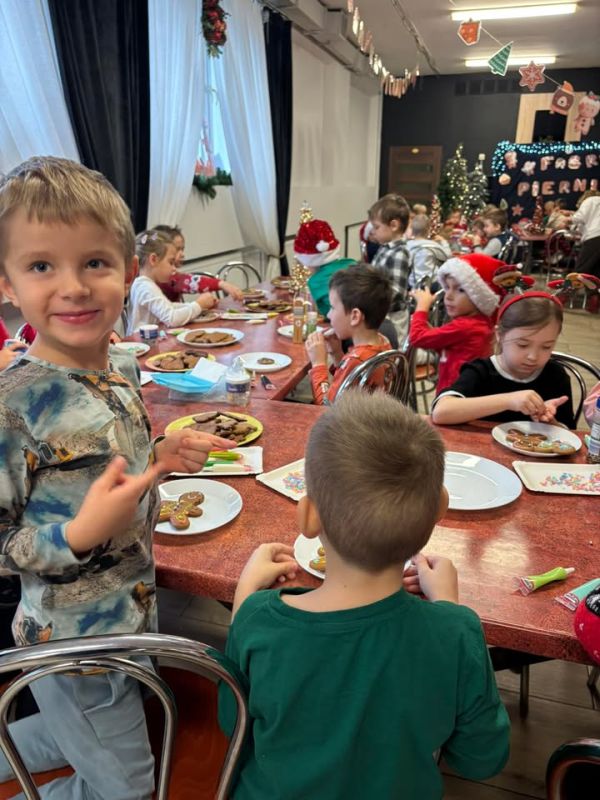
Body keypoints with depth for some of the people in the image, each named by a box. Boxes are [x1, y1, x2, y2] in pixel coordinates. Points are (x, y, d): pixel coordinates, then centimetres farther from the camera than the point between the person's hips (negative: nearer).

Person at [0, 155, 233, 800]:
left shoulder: (122, 370, -6)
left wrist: (163, 456, -7)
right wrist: (82, 534, -34)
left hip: (131, 618, 7)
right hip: (74, 644, -6)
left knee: (71, 738, 32)